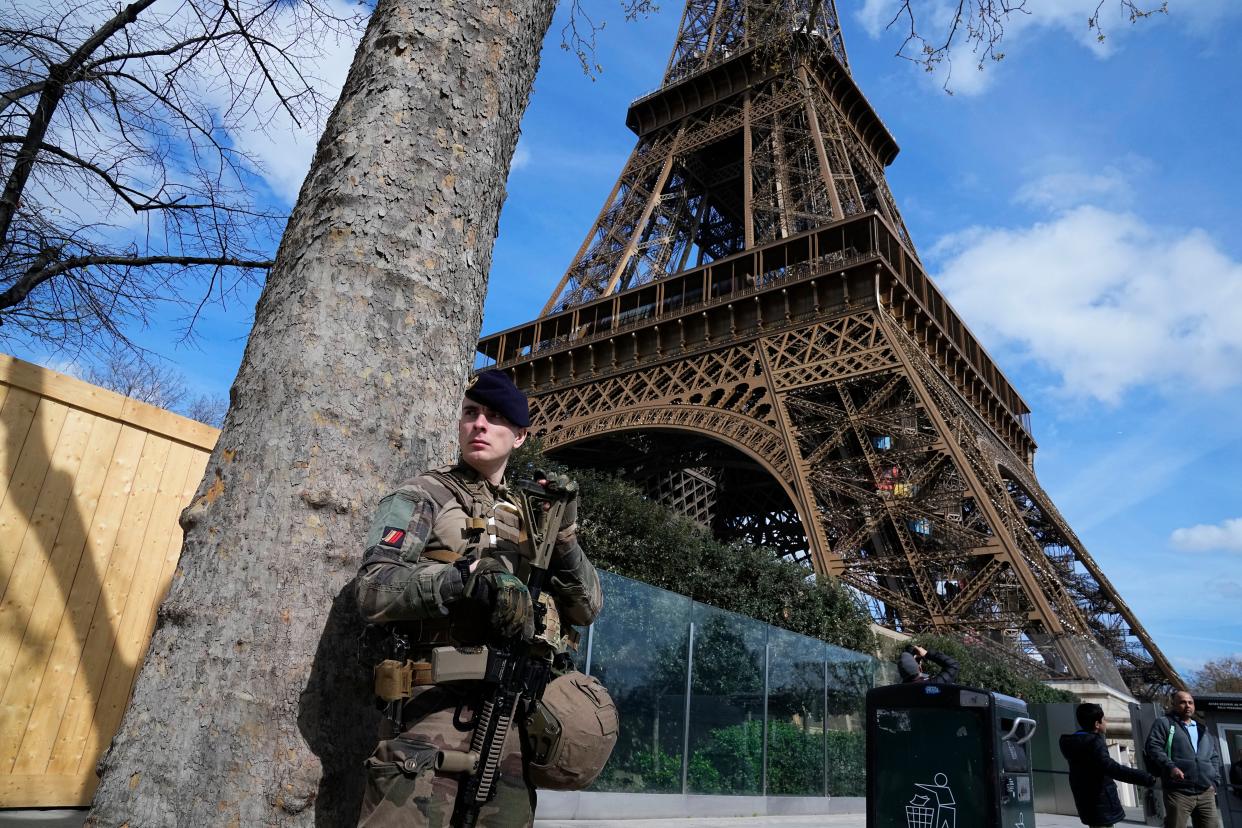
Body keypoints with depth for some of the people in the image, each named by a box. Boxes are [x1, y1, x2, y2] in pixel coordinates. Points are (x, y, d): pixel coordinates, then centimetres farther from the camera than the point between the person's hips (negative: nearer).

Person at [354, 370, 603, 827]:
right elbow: (372, 590, -10)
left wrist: (565, 535, -3)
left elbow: (587, 610, 12)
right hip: (437, 710, -5)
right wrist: (464, 578, -24)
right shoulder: (425, 495, 2)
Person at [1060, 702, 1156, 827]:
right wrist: (1146, 778, -37)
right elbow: (1111, 768, -35)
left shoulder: (1072, 741, 8)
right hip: (1101, 802, -9)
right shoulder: (1094, 743, -21)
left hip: (1086, 801, 9)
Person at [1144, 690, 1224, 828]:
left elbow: (1215, 756, 27)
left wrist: (1214, 781, 14)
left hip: (1206, 793, 5)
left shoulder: (1202, 729, 24)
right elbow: (1153, 747, -6)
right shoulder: (1164, 723, 5)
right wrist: (1170, 767, -20)